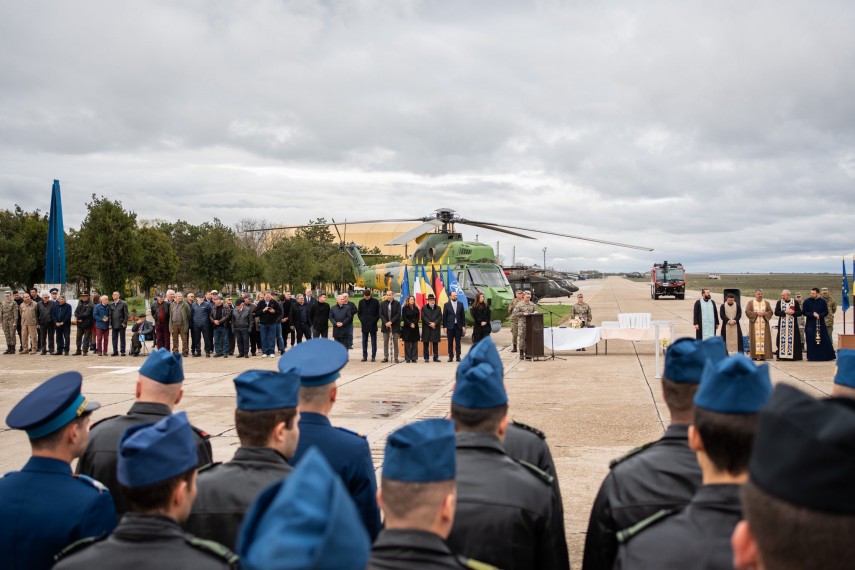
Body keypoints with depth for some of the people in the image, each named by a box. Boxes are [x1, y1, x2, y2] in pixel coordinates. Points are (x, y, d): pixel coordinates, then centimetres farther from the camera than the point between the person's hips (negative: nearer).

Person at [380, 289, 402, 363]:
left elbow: (398, 314, -7)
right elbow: (381, 314, 1)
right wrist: (385, 322, -13)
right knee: (385, 342, 6)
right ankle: (385, 357, 10)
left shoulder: (397, 304, -1)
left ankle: (396, 358, 4)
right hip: (385, 326, 2)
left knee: (395, 342, 1)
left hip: (394, 326, -2)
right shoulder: (383, 304, 5)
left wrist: (391, 322, -15)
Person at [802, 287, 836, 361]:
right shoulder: (807, 301, 0)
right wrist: (812, 314, -16)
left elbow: (826, 312, 4)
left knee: (825, 340, 1)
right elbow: (804, 312, 0)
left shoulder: (822, 301, 2)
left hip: (820, 323, 1)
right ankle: (812, 357, 5)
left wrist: (819, 315, -16)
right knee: (811, 341, -3)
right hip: (810, 324, -1)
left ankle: (828, 356, 10)